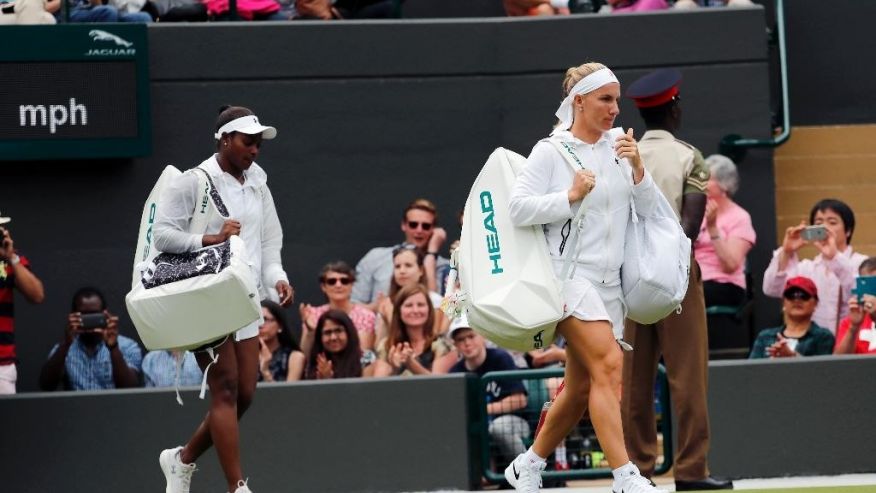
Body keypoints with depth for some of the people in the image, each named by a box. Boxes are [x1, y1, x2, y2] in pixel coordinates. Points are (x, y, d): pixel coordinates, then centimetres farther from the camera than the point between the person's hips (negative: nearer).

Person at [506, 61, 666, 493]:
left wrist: (637, 170, -6)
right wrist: (571, 195, -15)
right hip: (569, 274, -7)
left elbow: (649, 209, 10)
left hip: (608, 280, 7)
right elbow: (518, 208, -9)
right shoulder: (550, 151, -4)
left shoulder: (618, 150, 12)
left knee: (579, 389, 9)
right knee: (608, 365, -21)